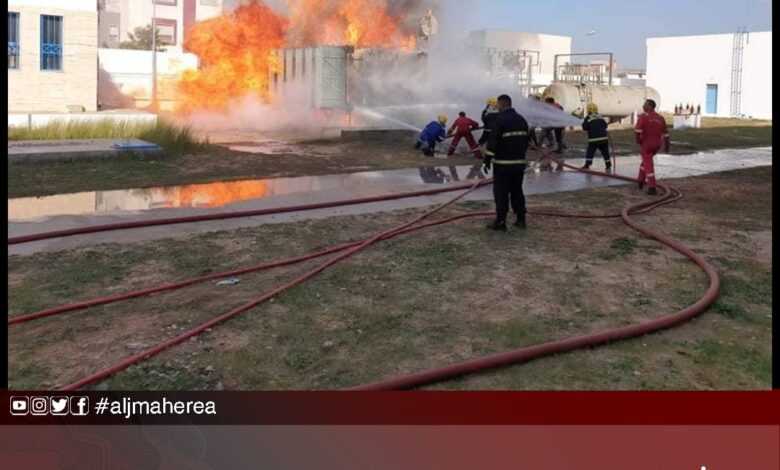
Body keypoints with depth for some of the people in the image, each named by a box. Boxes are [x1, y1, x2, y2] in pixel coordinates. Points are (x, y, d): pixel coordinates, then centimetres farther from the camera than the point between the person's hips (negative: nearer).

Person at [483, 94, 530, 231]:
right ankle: (521, 220, 16)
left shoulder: (500, 120, -13)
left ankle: (500, 222, -1)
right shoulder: (521, 120, 11)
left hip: (503, 164, -7)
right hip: (519, 163, 7)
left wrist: (487, 160, -11)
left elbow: (492, 142, -16)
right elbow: (525, 141, 17)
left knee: (501, 193, -2)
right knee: (517, 190, 15)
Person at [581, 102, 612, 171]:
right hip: (604, 137, 4)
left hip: (593, 139, -4)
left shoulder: (588, 118, -5)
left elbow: (585, 128, -6)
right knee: (605, 152, 11)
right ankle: (608, 166, 14)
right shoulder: (601, 117, 12)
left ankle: (587, 165, -3)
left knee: (590, 152, 4)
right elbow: (605, 125, 18)